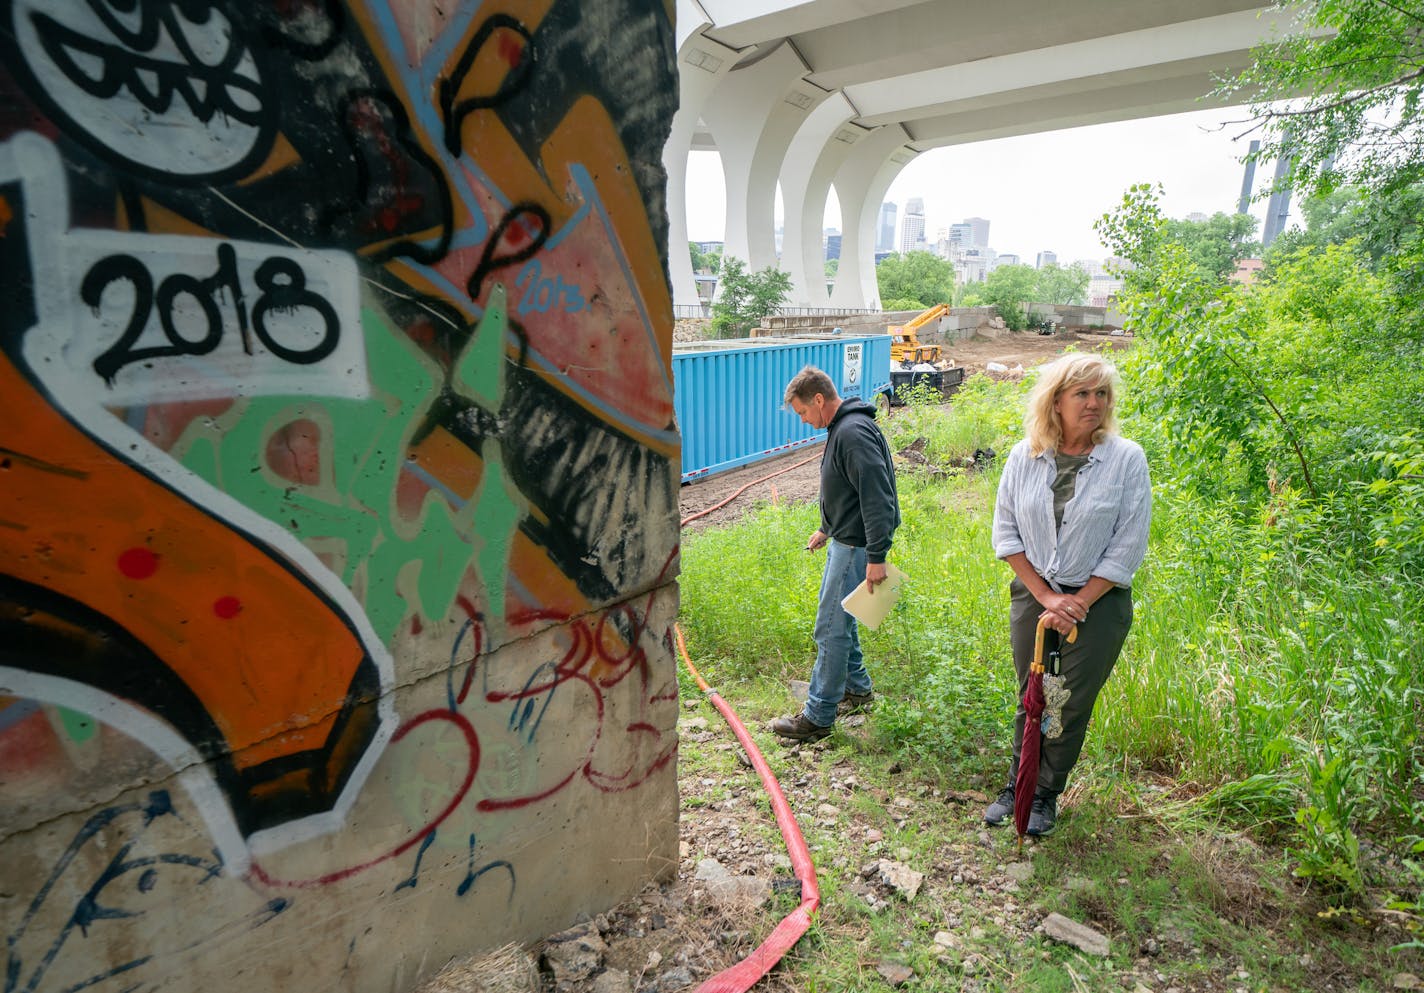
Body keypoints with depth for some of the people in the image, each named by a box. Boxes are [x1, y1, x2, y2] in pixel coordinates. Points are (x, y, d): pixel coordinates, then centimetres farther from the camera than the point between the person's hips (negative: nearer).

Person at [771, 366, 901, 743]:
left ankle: (818, 716, 6)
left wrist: (876, 557, -28)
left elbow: (877, 497, -27)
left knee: (831, 626, -5)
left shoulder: (854, 433, -22)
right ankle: (858, 689, 37)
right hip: (845, 539, 11)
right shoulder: (841, 428, 12)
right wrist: (826, 528, 31)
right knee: (838, 617, 21)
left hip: (857, 546, -11)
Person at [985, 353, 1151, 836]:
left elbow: (1128, 547, -9)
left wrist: (1077, 603, -12)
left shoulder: (1127, 458, -11)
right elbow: (1006, 534, -2)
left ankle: (1045, 794, 31)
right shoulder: (1024, 456, -5)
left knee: (1072, 706, 10)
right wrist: (1047, 598, -8)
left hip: (1099, 602, -2)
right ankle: (1017, 785, 34)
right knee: (1031, 699, 14)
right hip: (1032, 595, 2)